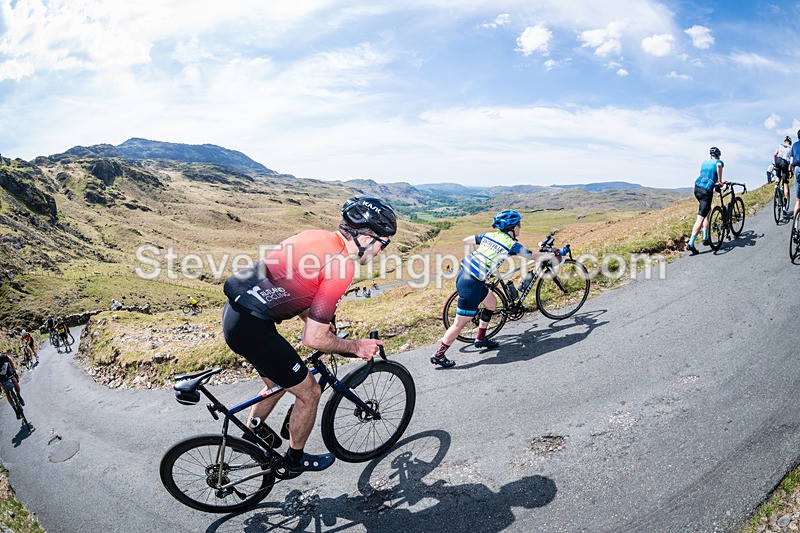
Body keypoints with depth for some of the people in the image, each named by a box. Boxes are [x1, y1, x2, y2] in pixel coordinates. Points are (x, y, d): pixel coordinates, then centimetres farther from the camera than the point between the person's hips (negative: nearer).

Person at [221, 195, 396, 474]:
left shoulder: (317, 237, 8)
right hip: (252, 327, -9)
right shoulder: (341, 265, -18)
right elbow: (313, 339, -16)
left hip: (236, 309, 9)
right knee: (309, 392, 11)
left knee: (277, 383, 29)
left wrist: (320, 322, 20)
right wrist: (356, 346, -2)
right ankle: (296, 459, 34)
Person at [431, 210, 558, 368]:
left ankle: (481, 339, 35)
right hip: (471, 284, -9)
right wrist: (554, 254, 21)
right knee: (461, 323, 1)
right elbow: (535, 257, 4)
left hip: (463, 276, 9)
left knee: (491, 302, 25)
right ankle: (438, 356, 11)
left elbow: (466, 241, 20)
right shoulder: (511, 244, -5)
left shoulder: (489, 235, 12)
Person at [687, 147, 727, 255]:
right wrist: (720, 181, -11)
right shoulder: (719, 162, 5)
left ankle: (706, 238, 21)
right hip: (707, 190, -7)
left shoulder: (705, 162, 23)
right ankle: (691, 244, -21)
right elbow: (719, 166, -20)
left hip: (697, 188, 7)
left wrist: (716, 182, 47)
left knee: (708, 211, 24)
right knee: (701, 218, -11)